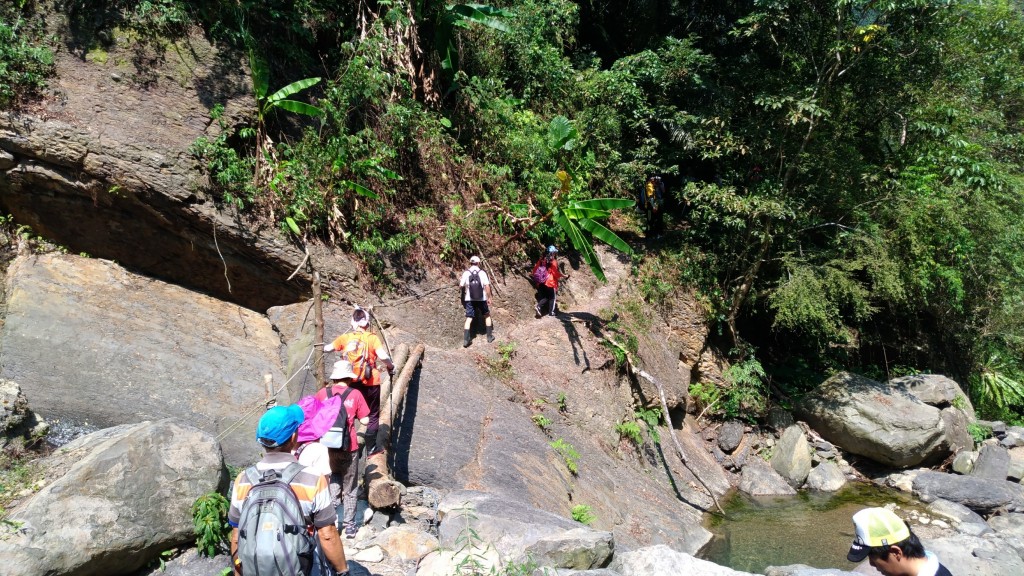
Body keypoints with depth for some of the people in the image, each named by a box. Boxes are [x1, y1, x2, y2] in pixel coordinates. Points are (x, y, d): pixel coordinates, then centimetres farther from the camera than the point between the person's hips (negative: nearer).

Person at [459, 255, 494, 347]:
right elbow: (487, 286, -13)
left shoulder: (466, 273, -6)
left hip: (470, 300, 1)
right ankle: (489, 336, 23)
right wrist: (489, 298, -3)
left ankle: (465, 340, -5)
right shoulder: (482, 273, -8)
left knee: (469, 319, 4)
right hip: (482, 299, 0)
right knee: (487, 316, 20)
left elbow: (461, 286, -4)